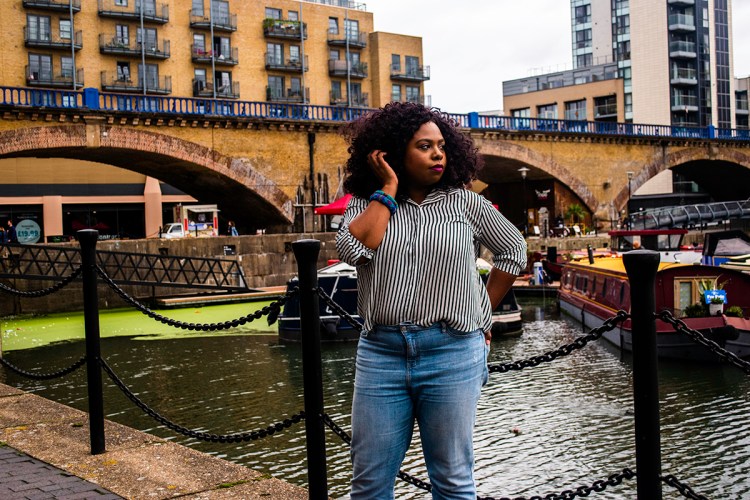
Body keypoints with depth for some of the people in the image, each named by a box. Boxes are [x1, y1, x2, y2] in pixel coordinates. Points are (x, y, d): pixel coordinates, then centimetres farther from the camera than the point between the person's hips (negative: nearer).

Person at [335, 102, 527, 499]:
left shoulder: (464, 202, 4)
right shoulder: (366, 205, 5)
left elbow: (513, 250, 15)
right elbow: (352, 250, -15)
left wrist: (482, 313, 11)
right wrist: (388, 189, -7)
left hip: (452, 354, -1)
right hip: (380, 352, 1)